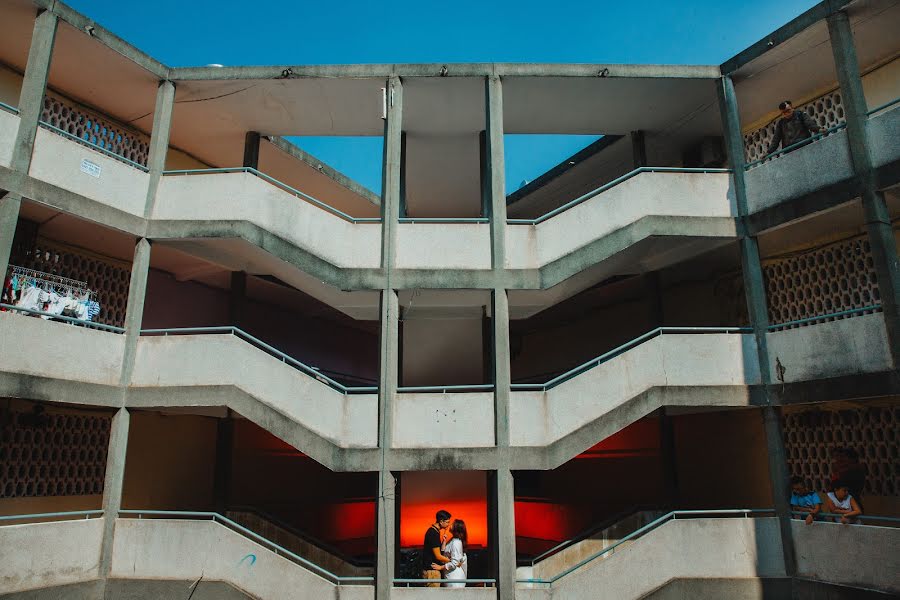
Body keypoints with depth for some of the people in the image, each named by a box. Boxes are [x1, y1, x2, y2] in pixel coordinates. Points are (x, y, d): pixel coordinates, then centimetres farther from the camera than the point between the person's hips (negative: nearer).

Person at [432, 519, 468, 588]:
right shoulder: (453, 541, 10)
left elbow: (454, 563, -22)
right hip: (451, 575, 10)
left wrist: (441, 567, -15)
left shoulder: (456, 543, -20)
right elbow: (444, 552, 10)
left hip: (454, 576, -10)